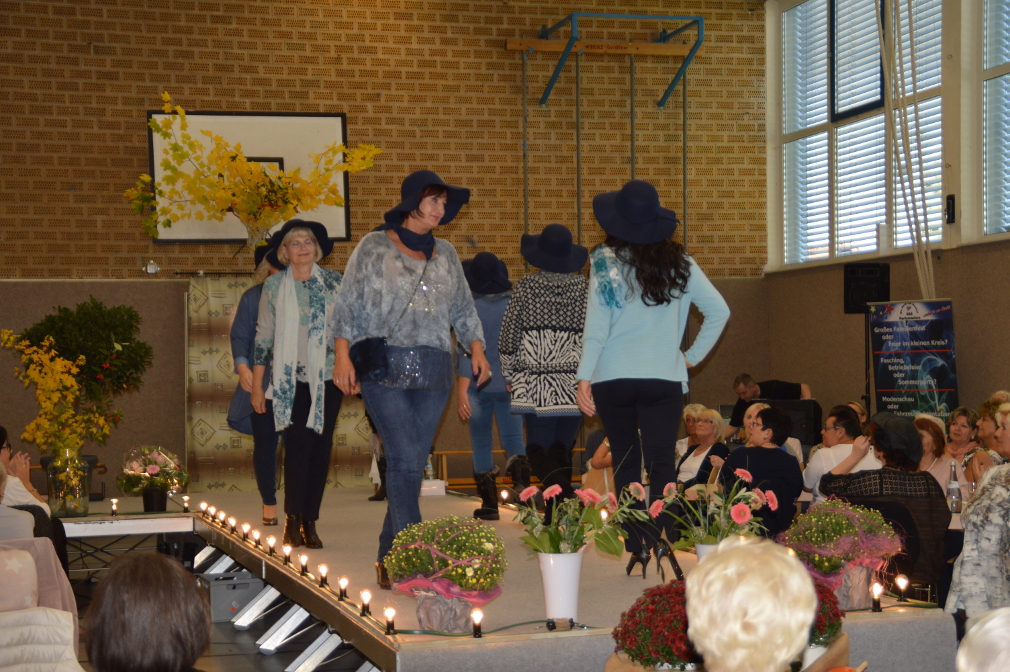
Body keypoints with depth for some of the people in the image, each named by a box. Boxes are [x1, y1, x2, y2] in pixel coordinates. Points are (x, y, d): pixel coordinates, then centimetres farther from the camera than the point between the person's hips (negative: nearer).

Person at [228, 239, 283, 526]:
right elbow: (239, 336, 5)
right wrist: (242, 365, -12)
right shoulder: (253, 298, 8)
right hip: (262, 386, 0)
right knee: (265, 444, 4)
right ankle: (269, 502, 15)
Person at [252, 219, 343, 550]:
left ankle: (309, 522, 9)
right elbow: (263, 336, 8)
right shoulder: (274, 286, 6)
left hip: (327, 377, 1)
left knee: (320, 448, 0)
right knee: (299, 443, -14)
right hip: (290, 379, -1)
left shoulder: (333, 282, 7)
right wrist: (256, 385, 5)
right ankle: (293, 519, -5)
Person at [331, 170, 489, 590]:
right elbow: (347, 305, 3)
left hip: (432, 373, 4)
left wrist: (476, 348, 7)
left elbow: (463, 308, 22)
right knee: (404, 460, -16)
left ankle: (389, 561, 13)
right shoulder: (373, 248, 5)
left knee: (414, 465, 3)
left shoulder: (445, 254, 18)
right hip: (383, 367, -4)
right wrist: (342, 356, -7)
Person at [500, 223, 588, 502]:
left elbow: (509, 333, 2)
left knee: (537, 445, 3)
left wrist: (509, 374, 13)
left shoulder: (526, 285, 0)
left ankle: (553, 478, -27)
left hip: (534, 384, -1)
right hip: (573, 384, 1)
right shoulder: (584, 287, 2)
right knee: (563, 446, 9)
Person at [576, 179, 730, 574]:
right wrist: (694, 355, 13)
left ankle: (637, 549, 7)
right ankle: (662, 542, -16)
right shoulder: (679, 263, 4)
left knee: (625, 464, 8)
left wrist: (584, 378, -1)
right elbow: (719, 311, 5)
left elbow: (596, 325, -4)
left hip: (612, 378, 0)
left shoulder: (606, 261, -2)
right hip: (664, 378, 0)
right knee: (662, 463, -2)